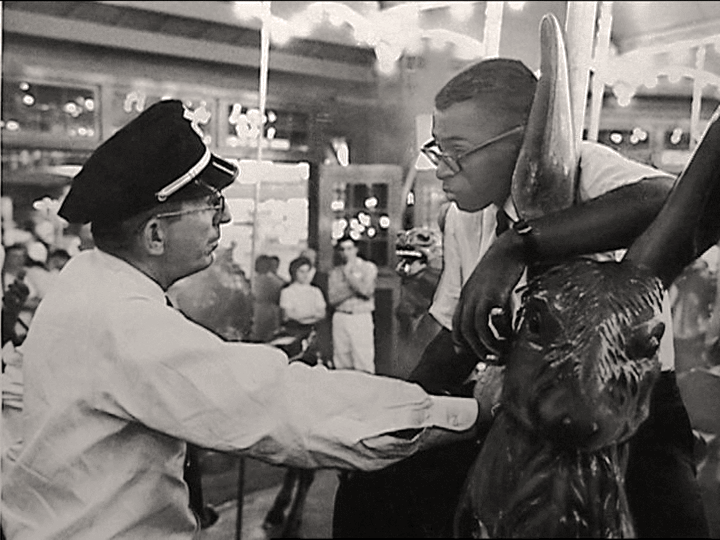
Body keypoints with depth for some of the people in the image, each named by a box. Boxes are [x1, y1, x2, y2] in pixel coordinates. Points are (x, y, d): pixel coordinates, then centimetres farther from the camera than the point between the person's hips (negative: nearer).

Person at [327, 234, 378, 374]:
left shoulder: (369, 267, 6)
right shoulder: (335, 272, 12)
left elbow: (367, 291, -10)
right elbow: (332, 299, 2)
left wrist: (349, 275, -4)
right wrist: (353, 289, -9)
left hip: (362, 318, -2)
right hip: (340, 318, 3)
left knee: (364, 363, -9)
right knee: (340, 363, 1)